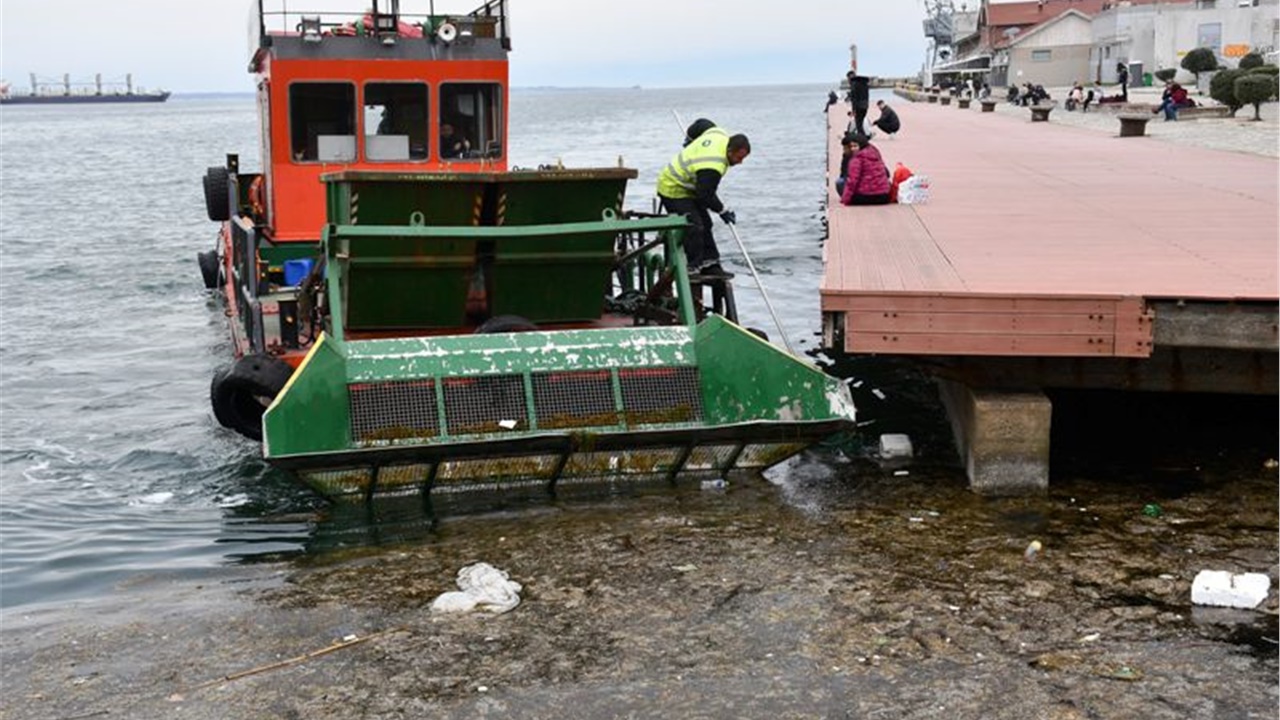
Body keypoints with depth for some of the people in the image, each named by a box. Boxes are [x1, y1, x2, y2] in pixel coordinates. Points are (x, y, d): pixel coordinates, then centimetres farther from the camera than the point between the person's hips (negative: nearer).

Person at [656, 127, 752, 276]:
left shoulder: (721, 134, -8)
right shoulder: (712, 168, -36)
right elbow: (705, 196, -26)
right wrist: (723, 211, -13)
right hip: (674, 191, -11)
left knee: (705, 224, 11)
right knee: (694, 228, -16)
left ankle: (710, 265, 16)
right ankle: (692, 269, -9)